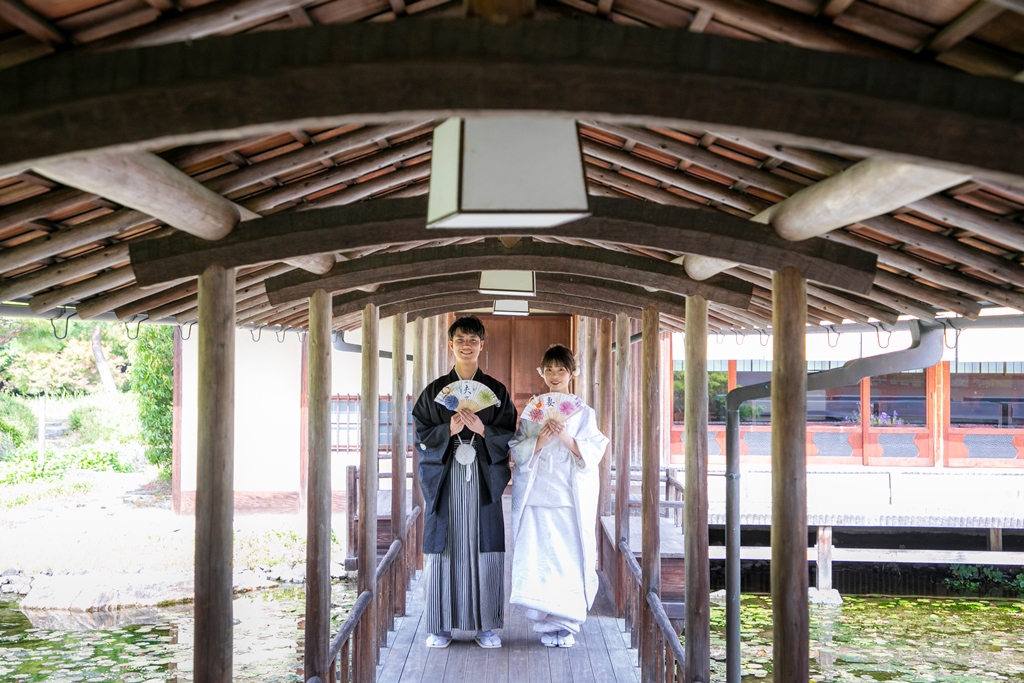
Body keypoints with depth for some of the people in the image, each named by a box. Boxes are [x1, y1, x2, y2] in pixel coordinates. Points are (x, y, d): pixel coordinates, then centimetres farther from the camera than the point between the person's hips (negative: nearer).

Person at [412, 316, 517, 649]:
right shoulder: (434, 391, 7)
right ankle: (441, 625, 10)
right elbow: (421, 435, 2)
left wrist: (481, 429, -15)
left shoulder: (496, 391, 7)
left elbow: (509, 435, 3)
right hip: (444, 478, 0)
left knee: (484, 547, 0)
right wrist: (449, 430, -15)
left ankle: (486, 625, 10)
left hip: (484, 479, 0)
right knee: (444, 547, 0)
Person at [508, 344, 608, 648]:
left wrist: (566, 438, -15)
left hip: (573, 496, 0)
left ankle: (567, 623, 5)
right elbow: (517, 452, 5)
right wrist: (538, 441, -13)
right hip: (538, 494, 1)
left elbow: (594, 453, 0)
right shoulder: (531, 412, 10)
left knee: (571, 556, -5)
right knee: (538, 556, -7)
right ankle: (546, 623, 1)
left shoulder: (585, 413, 8)